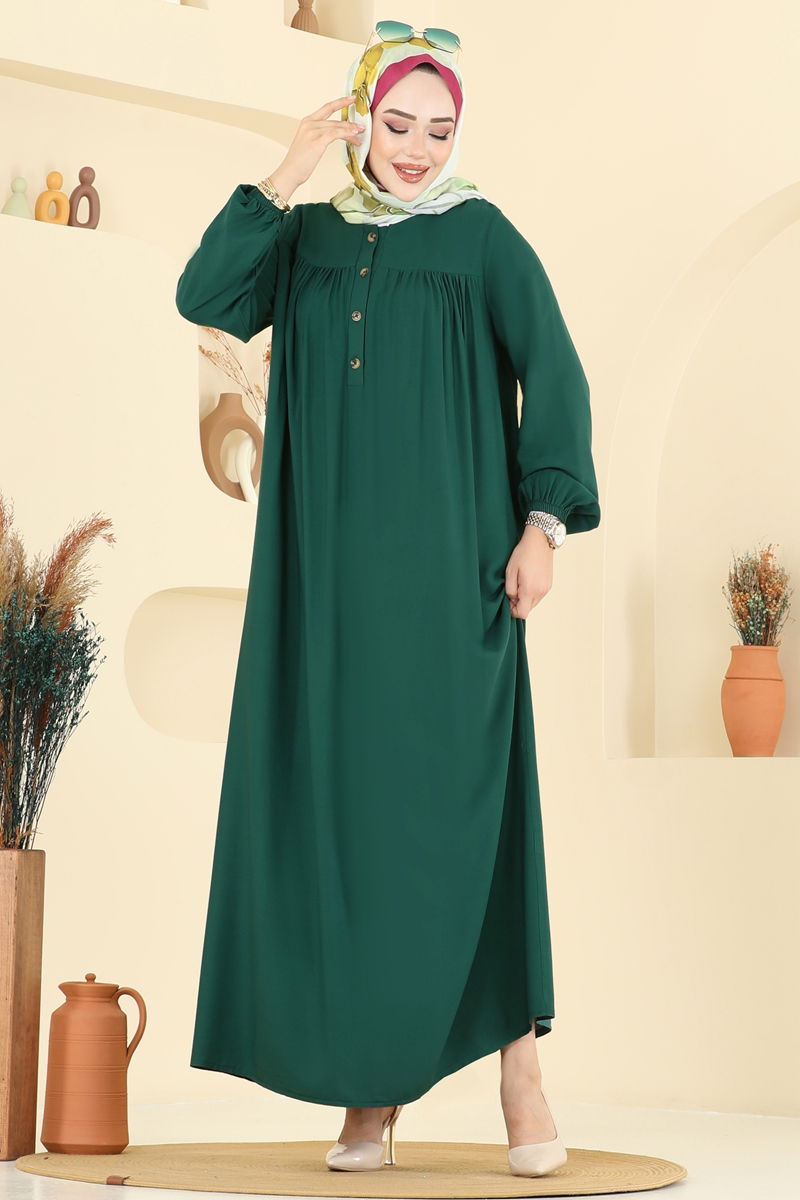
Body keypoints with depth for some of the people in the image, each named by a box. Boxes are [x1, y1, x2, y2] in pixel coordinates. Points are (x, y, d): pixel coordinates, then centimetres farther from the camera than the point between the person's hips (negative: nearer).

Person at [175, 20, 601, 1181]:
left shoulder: (483, 235, 4)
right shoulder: (307, 238, 13)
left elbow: (554, 374, -1)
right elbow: (205, 297, -3)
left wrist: (545, 520, -10)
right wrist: (286, 177, -4)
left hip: (446, 564, -3)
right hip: (329, 573, 3)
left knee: (461, 798, -8)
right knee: (340, 802, 0)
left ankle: (517, 1061, -1)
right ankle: (372, 1084, 5)